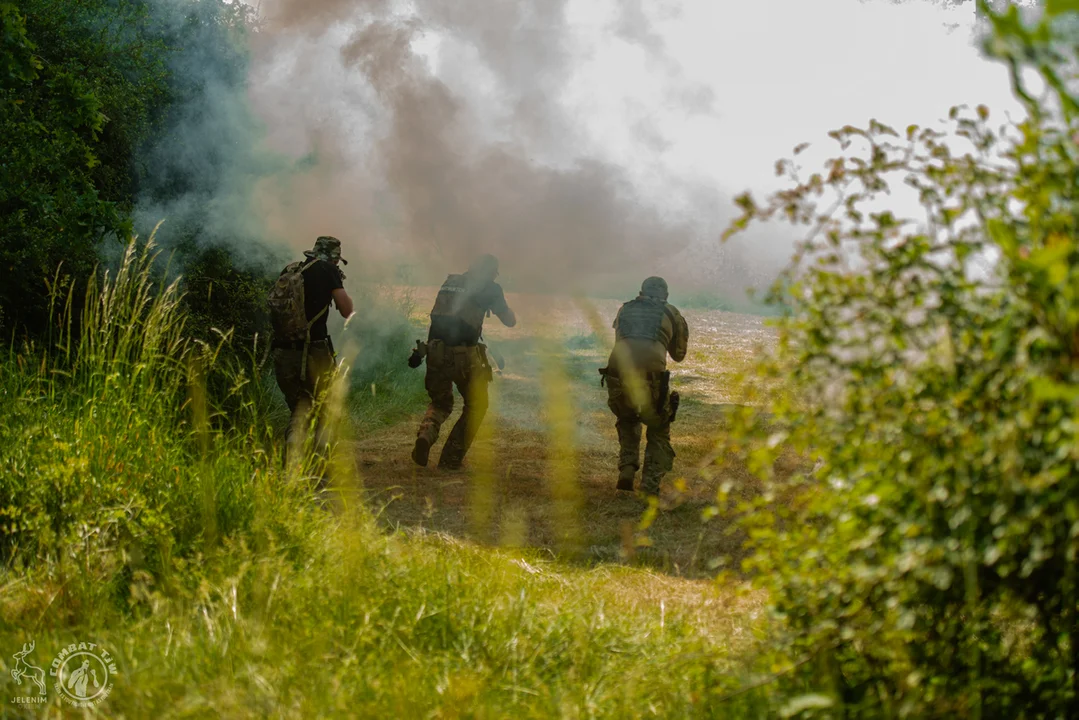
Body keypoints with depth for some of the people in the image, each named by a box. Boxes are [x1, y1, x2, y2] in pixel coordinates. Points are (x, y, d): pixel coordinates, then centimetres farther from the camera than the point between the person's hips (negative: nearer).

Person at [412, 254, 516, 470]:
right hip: (464, 355, -4)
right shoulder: (489, 288, 2)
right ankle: (451, 458, 8)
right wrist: (502, 306, 28)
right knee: (476, 406, 18)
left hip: (436, 353, 4)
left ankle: (426, 434, -8)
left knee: (441, 403, 24)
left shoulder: (450, 282, 16)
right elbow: (510, 321, 6)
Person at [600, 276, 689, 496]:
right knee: (659, 432, 19)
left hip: (617, 376, 2)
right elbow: (678, 354, 25)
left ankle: (627, 469, 14)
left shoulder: (625, 310, 20)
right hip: (650, 378, -2)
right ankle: (651, 484, 6)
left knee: (627, 423, 31)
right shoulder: (671, 313, 14)